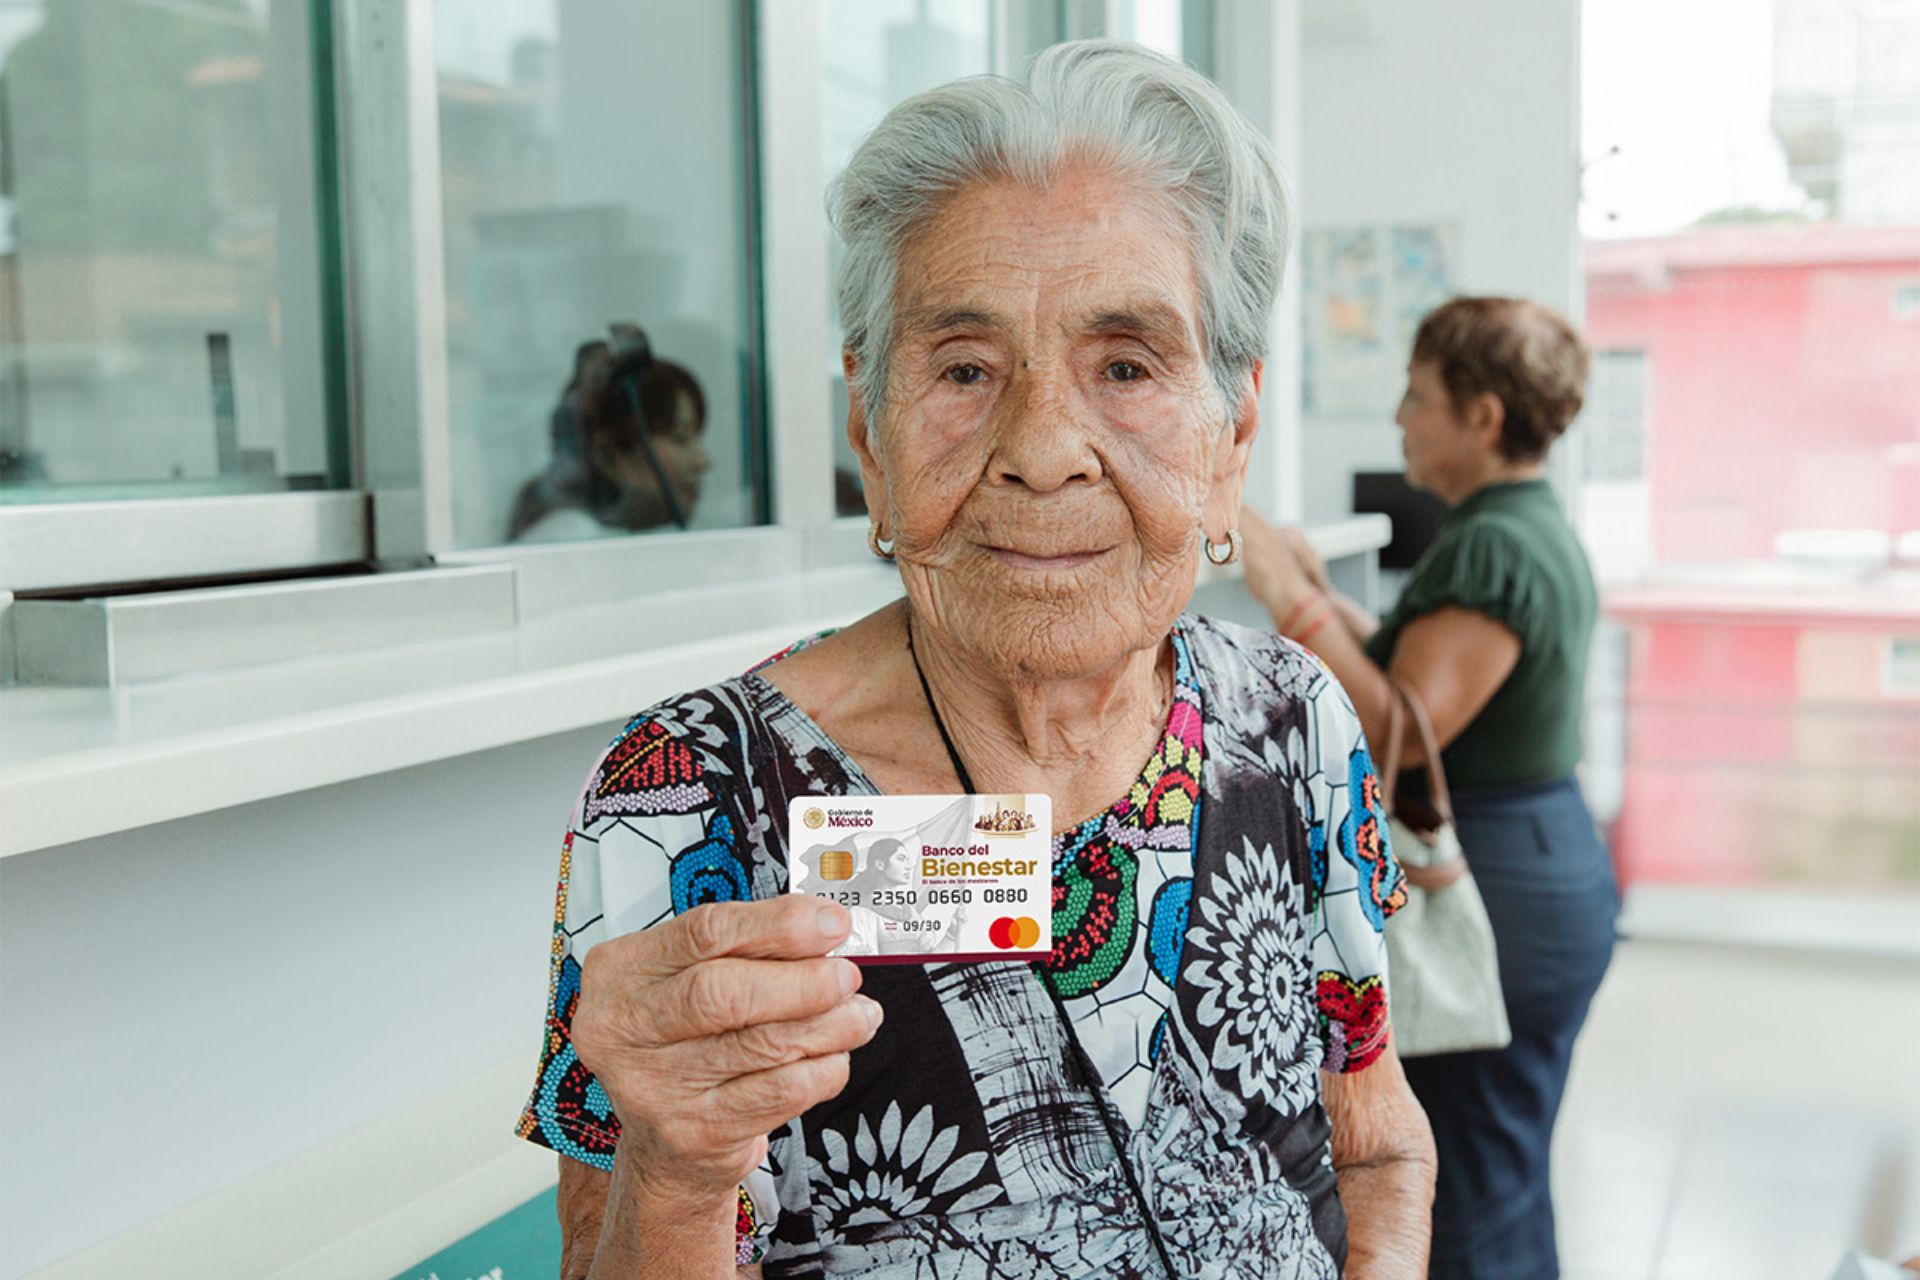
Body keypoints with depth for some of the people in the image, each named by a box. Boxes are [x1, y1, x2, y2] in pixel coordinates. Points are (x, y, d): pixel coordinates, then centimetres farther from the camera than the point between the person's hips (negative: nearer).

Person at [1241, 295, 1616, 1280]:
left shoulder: (1491, 547, -20)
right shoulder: (1537, 530, 12)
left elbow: (1398, 730, -27)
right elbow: (1433, 677, 15)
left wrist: (1288, 597, -25)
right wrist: (1324, 596, 13)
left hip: (1498, 893, -10)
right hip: (1551, 874, 10)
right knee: (1504, 1180, 22)